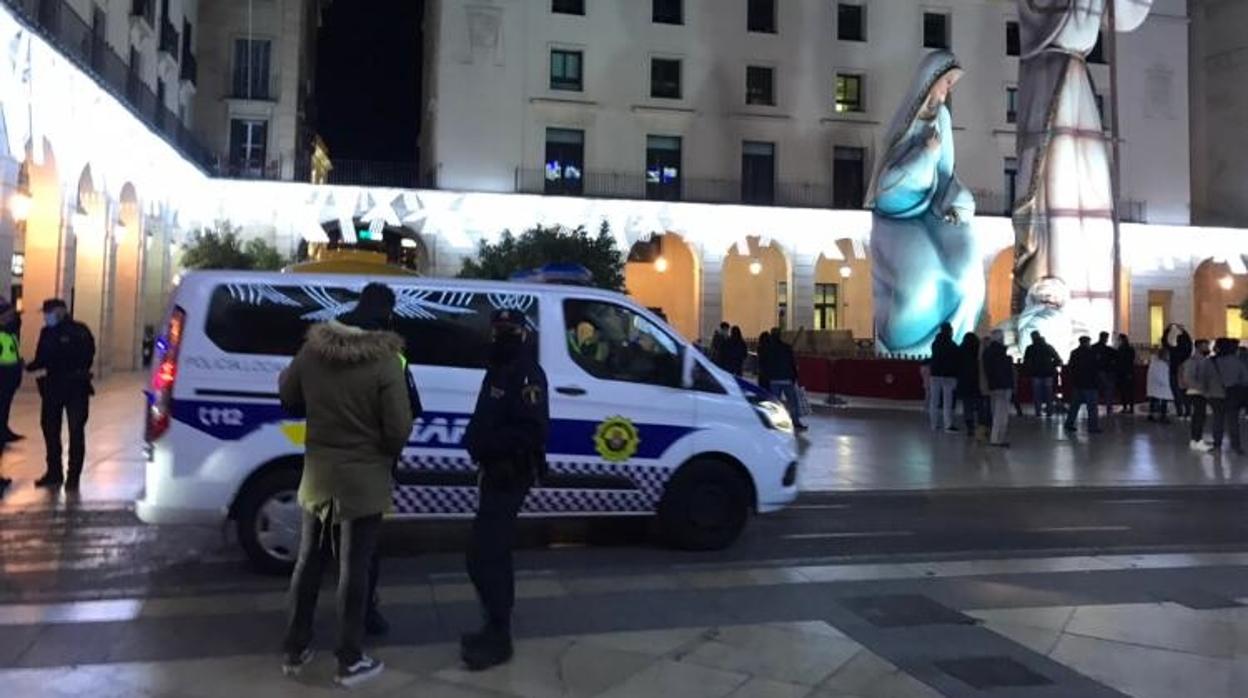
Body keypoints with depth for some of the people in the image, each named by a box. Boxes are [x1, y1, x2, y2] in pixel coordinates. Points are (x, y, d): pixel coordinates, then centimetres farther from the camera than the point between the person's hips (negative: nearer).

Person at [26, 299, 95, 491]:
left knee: (76, 432, 1)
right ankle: (54, 473, 24)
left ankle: (73, 476, 9)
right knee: (50, 429, 11)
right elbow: (41, 359, 10)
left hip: (75, 388, -6)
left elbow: (87, 356, -13)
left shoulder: (79, 331, -9)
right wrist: (29, 367, -5)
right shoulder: (47, 332, 7)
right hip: (52, 387, 6)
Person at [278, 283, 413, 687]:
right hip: (364, 480, -5)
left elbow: (287, 395, 10)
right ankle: (350, 662, 17)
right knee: (354, 570, 6)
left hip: (318, 475, 5)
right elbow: (400, 429, -19)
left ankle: (295, 650, 30)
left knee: (309, 562, 18)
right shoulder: (386, 362, -20)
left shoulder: (313, 347, -5)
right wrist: (385, 453, 2)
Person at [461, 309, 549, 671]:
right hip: (497, 471, 11)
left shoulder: (526, 374, -17)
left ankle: (497, 638, -2)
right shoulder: (500, 370, 15)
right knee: (494, 553, 18)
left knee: (483, 557, -11)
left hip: (509, 474, -11)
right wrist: (477, 439, 5)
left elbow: (532, 432, -26)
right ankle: (496, 629, 30)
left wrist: (485, 444, -22)